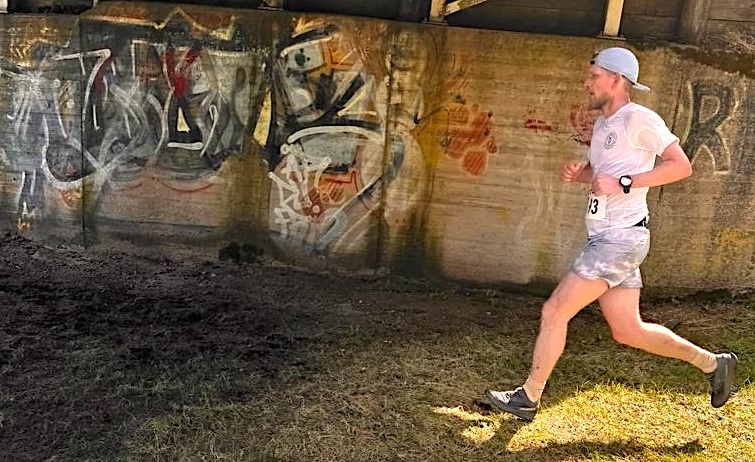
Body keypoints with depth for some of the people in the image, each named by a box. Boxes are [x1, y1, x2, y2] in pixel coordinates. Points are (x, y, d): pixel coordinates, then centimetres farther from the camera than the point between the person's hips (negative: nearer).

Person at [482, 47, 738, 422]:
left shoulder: (639, 119, -11)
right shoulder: (603, 124, 16)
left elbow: (681, 165, -14)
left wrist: (624, 183, -21)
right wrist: (578, 174, 7)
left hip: (620, 238, -10)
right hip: (606, 238, 10)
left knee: (554, 312, -8)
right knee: (627, 331, 15)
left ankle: (528, 398, 6)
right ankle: (712, 363, 29)